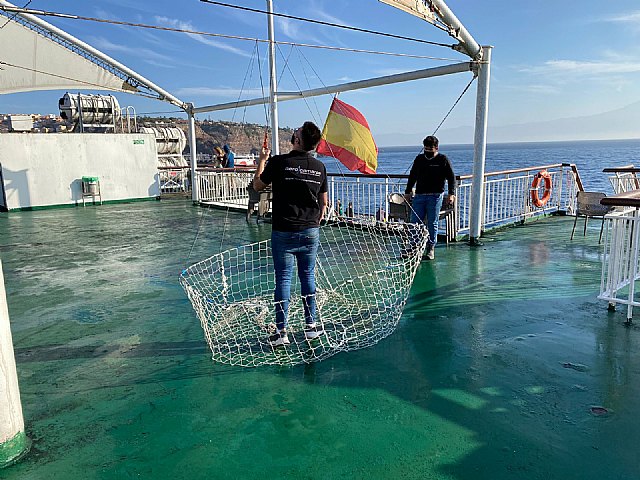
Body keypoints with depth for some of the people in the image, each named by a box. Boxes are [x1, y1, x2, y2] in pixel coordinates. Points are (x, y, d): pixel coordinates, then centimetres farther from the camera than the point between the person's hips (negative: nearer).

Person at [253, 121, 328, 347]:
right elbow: (324, 201, 10)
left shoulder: (278, 162, -10)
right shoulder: (319, 166, 2)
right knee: (308, 276, 13)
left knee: (283, 279, 3)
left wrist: (262, 159, 18)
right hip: (310, 231, 3)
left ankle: (281, 332, 7)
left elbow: (257, 185, 5)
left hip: (283, 232, -3)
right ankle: (311, 326, 21)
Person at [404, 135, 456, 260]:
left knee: (432, 223, 0)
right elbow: (412, 176, 23)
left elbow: (451, 177, 2)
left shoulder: (443, 160, 3)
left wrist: (451, 193, -8)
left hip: (435, 196, -3)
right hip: (419, 195, 3)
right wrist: (407, 192, 20)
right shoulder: (419, 159, 14)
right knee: (414, 222, -2)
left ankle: (431, 248, 8)